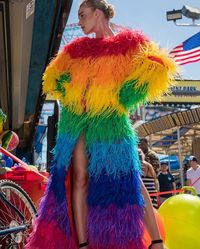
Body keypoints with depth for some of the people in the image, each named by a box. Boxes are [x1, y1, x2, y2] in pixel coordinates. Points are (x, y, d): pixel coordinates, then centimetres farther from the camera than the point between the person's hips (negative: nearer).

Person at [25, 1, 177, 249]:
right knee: (79, 180, -2)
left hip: (110, 122, -5)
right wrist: (71, 94, 5)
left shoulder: (128, 44, 3)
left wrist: (123, 98, -13)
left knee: (127, 180, -6)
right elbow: (54, 78, 26)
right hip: (77, 122, 5)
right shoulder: (78, 49, 17)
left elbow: (157, 69, -10)